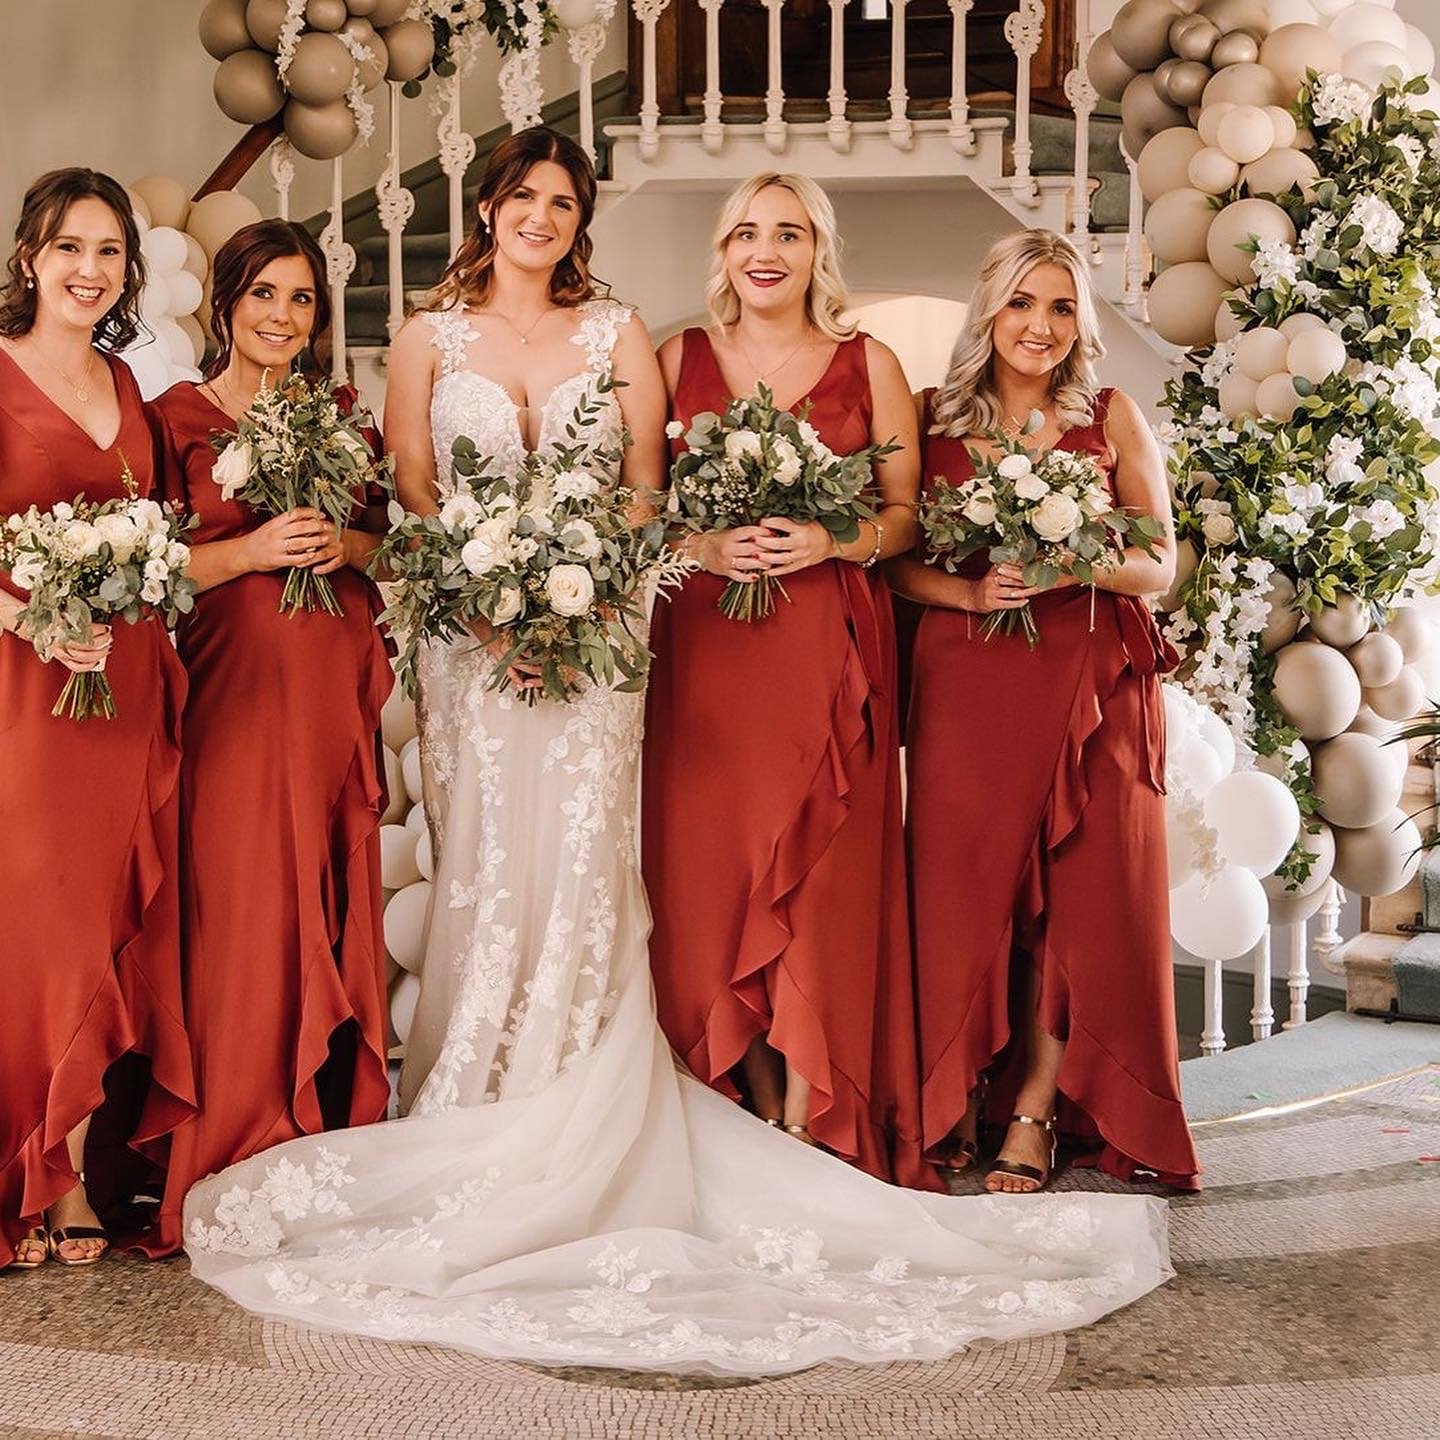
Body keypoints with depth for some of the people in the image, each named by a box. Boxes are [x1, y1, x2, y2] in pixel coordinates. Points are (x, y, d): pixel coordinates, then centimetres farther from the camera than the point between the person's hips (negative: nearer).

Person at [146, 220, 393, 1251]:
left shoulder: (340, 416, 15)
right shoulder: (178, 418, 2)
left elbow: (392, 538, 17)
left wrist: (347, 544, -4)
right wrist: (253, 551, -16)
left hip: (340, 687, 4)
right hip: (237, 690, -4)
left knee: (343, 907, 3)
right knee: (247, 910, -5)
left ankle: (342, 1123, 13)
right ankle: (245, 1151, 4)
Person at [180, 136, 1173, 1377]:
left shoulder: (618, 334, 10)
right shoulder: (431, 339, 10)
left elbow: (646, 491, 6)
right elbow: (410, 496, 4)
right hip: (471, 636, 0)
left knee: (582, 873, -6)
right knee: (485, 874, -2)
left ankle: (568, 1126, 2)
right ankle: (477, 1124, 7)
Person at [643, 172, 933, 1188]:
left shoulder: (870, 365, 8)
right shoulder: (681, 359, 10)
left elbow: (907, 514, 7)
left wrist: (834, 541, -11)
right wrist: (704, 547, -10)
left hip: (831, 647, -1)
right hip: (706, 645, 1)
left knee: (825, 877, -3)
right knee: (710, 867, -1)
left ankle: (816, 1119, 5)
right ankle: (764, 1108, 12)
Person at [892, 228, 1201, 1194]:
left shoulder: (1114, 418, 5)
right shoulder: (935, 419, 6)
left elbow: (1161, 564, 4)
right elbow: (896, 560, 4)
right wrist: (972, 591, -14)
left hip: (1092, 684, 0)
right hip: (965, 682, 0)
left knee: (1078, 901, -1)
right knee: (963, 891, 0)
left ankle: (1033, 1115, 10)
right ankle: (955, 1104, 15)